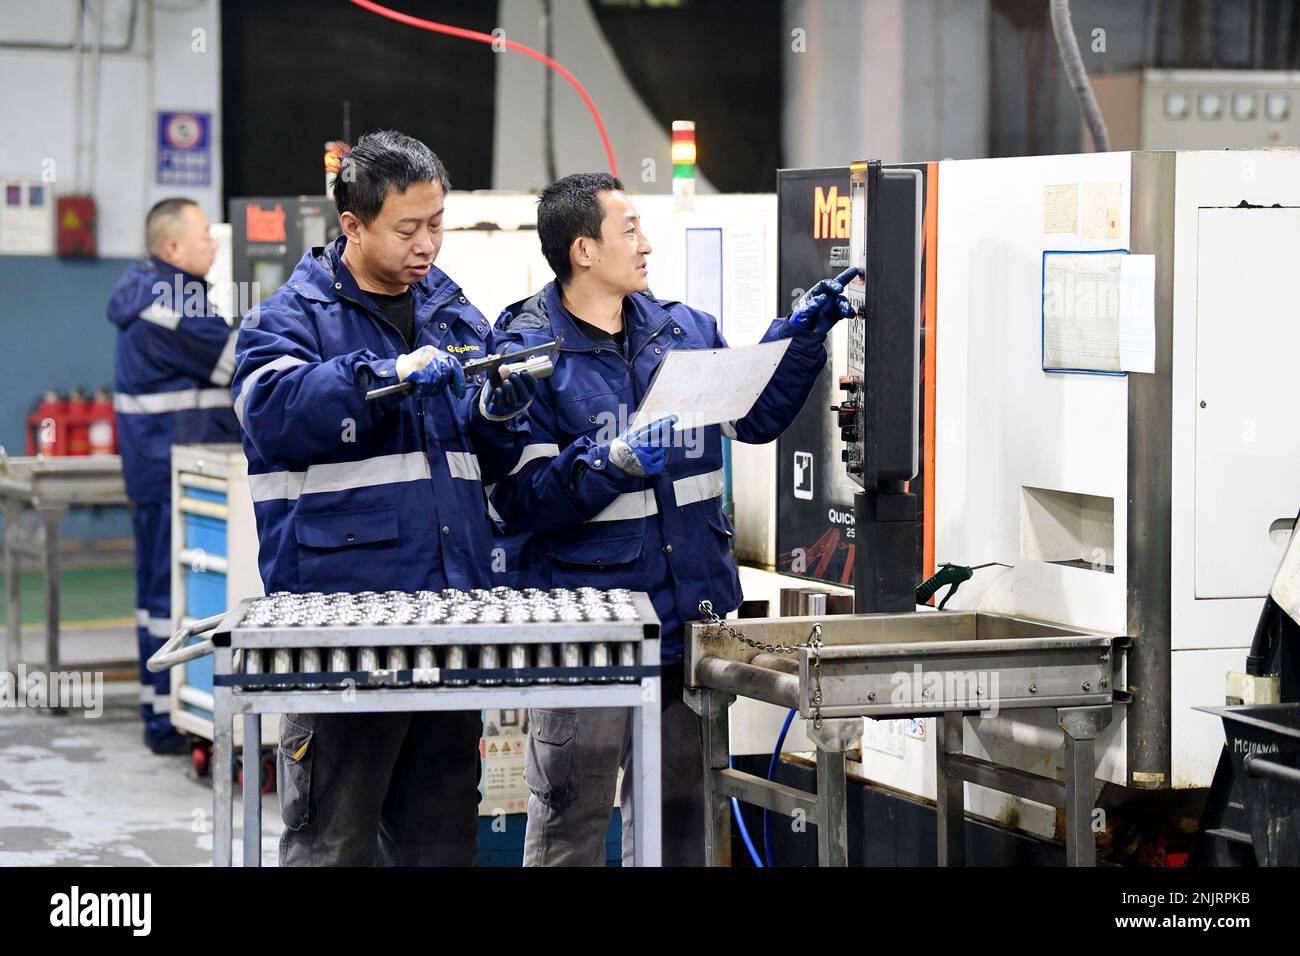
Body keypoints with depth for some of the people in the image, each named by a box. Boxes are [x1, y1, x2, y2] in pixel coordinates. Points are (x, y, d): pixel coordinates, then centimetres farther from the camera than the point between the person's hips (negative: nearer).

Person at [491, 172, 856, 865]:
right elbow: (521, 501, -16)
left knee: (677, 807, 16)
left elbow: (756, 417, 19)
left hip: (690, 614, 6)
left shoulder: (687, 332, 8)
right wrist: (610, 462, -27)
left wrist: (802, 337, 10)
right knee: (572, 815, 0)